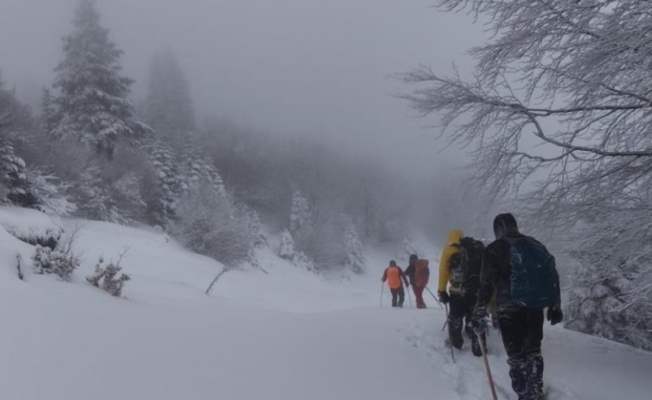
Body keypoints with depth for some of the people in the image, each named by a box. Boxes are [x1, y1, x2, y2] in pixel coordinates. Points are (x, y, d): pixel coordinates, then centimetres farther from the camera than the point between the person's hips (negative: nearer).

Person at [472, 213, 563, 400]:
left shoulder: (496, 249, -8)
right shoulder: (535, 245, 9)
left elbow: (486, 283, -11)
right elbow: (553, 275, 13)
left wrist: (479, 312, -6)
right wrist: (555, 306, 21)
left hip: (510, 312, -6)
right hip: (535, 309, 6)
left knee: (517, 357, 1)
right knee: (533, 352, 21)